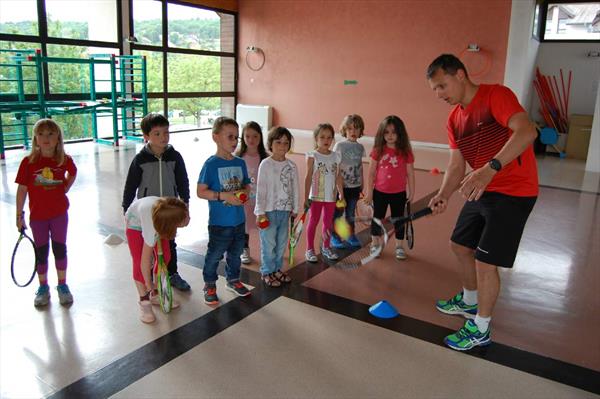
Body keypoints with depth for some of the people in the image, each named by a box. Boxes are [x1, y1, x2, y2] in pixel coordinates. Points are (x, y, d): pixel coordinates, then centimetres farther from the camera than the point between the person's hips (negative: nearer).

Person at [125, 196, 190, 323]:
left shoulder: (177, 209, -36)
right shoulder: (152, 228, -45)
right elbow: (145, 260, -32)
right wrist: (148, 283, -19)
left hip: (158, 222, 5)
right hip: (136, 222, -5)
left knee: (164, 257, 4)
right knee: (139, 263, -10)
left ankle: (156, 294, 22)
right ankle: (144, 301, 9)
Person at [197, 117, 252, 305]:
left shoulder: (240, 163, 4)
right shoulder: (211, 164, -13)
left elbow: (246, 185, 14)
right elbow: (200, 191, -13)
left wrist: (244, 193, -9)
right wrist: (223, 196, -22)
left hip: (239, 220, 6)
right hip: (219, 222, -6)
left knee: (235, 252, 21)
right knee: (214, 254, 7)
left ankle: (233, 279, 41)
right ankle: (210, 285, 26)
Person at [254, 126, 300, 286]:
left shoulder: (292, 165, 3)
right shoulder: (266, 164, -10)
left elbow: (294, 188, 9)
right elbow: (260, 189, -10)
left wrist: (295, 208, 9)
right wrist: (260, 212, -12)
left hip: (285, 210, 5)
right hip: (269, 210, -5)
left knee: (281, 242, 15)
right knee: (268, 243, 3)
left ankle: (277, 269, 31)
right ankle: (267, 272, 18)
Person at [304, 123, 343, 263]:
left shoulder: (335, 156, 4)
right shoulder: (313, 156, -7)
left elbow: (338, 177, 9)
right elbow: (308, 177, -9)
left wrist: (341, 194, 7)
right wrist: (306, 197, -11)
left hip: (331, 196, 4)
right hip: (316, 196, -4)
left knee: (328, 222, 14)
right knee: (313, 222, 6)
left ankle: (326, 247, 29)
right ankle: (310, 250, 16)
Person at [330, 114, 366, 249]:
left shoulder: (360, 147, 5)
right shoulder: (339, 146, -10)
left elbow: (360, 167, 12)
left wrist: (361, 185, 14)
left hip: (355, 186, 4)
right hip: (341, 186, -4)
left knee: (351, 212, 16)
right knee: (338, 212, 6)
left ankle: (350, 235, 30)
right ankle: (334, 237, 20)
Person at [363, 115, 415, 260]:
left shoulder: (405, 152, -7)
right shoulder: (378, 150, -7)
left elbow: (410, 173, 0)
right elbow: (371, 172, -3)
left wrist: (411, 191, 3)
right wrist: (369, 192, -3)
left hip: (399, 194, 0)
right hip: (380, 192, 0)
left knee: (398, 219, 11)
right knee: (377, 218, 14)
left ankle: (399, 246, 26)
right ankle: (375, 244, 31)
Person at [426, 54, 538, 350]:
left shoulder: (496, 95, -17)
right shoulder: (454, 120, 7)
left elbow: (526, 131, -32)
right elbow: (456, 165, 5)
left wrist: (490, 168, -45)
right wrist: (443, 195, -15)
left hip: (513, 193, -8)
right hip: (482, 190, 9)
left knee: (485, 261, -6)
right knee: (459, 245, 19)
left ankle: (481, 330, 14)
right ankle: (469, 300, 44)